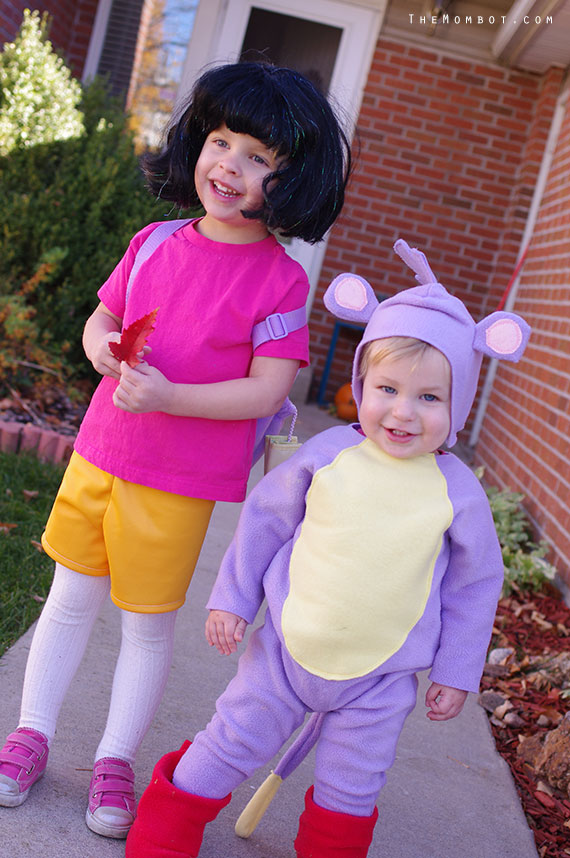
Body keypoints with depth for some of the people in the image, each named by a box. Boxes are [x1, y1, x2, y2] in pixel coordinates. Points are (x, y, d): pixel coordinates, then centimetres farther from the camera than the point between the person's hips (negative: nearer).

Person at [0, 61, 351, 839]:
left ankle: (115, 761, 30)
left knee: (149, 623, 11)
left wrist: (168, 396, -26)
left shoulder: (281, 280, -12)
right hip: (99, 454, 4)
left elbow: (266, 389, -16)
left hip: (179, 483, -4)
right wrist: (103, 348, -11)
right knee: (70, 599, 16)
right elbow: (100, 319, 12)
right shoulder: (154, 243, 1)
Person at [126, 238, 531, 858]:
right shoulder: (328, 453, -13)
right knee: (226, 752, 12)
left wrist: (456, 672, 5)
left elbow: (475, 583, 2)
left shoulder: (458, 492, -11)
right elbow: (265, 516, 1)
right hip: (286, 649, 1)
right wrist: (232, 597, 3)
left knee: (350, 791, 14)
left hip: (380, 681, 0)